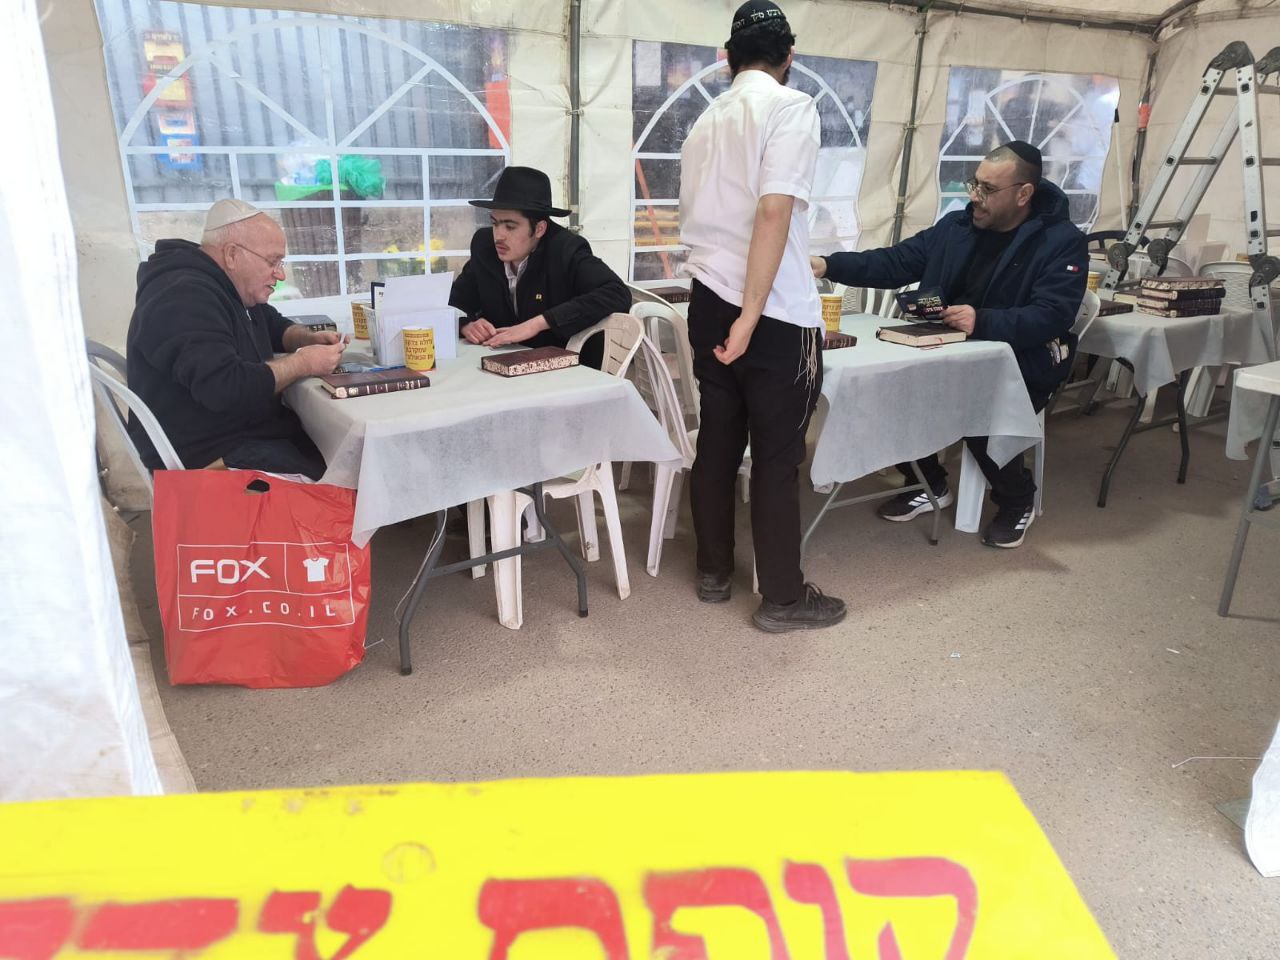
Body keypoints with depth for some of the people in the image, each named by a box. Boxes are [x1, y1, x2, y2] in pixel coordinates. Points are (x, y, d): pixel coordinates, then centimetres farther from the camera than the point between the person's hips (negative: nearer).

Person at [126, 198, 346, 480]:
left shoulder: (231, 287, 13)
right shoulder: (184, 299, -20)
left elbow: (274, 325, 28)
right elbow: (224, 387, -31)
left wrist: (310, 338, 5)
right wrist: (303, 363, -20)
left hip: (253, 429, 10)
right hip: (210, 455, -10)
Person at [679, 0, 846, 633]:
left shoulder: (707, 120, 15)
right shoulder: (790, 106, -8)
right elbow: (774, 213, -21)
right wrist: (750, 318, -20)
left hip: (708, 304, 7)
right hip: (776, 316, -7)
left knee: (716, 443, 14)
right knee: (777, 457, 1)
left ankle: (714, 573, 26)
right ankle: (783, 598, 12)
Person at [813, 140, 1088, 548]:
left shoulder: (1062, 242, -8)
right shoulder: (955, 226, 8)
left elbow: (1051, 316, -19)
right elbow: (895, 263, 7)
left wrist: (983, 321, -36)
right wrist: (829, 265, -6)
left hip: (1020, 368, -5)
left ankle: (1018, 499, 2)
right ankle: (930, 484, 7)